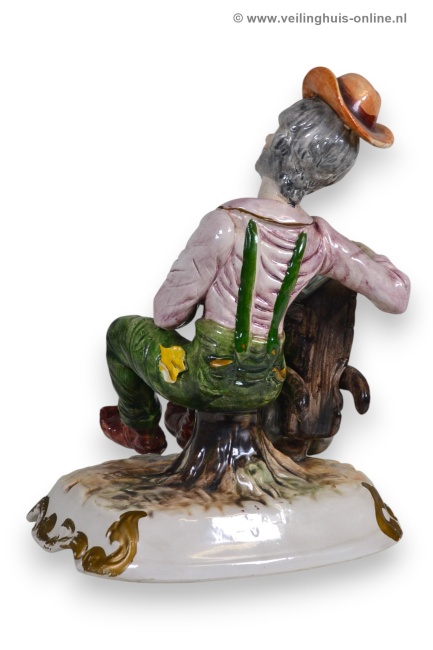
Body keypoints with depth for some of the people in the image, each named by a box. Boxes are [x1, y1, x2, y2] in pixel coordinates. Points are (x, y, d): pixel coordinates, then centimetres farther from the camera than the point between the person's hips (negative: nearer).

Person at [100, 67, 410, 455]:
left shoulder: (226, 226, -26)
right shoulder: (322, 243, -11)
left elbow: (167, 314, -16)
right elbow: (396, 296, -2)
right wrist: (363, 253, 16)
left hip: (207, 383, -4)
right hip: (265, 389, 5)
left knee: (124, 330, 24)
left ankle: (143, 430, 44)